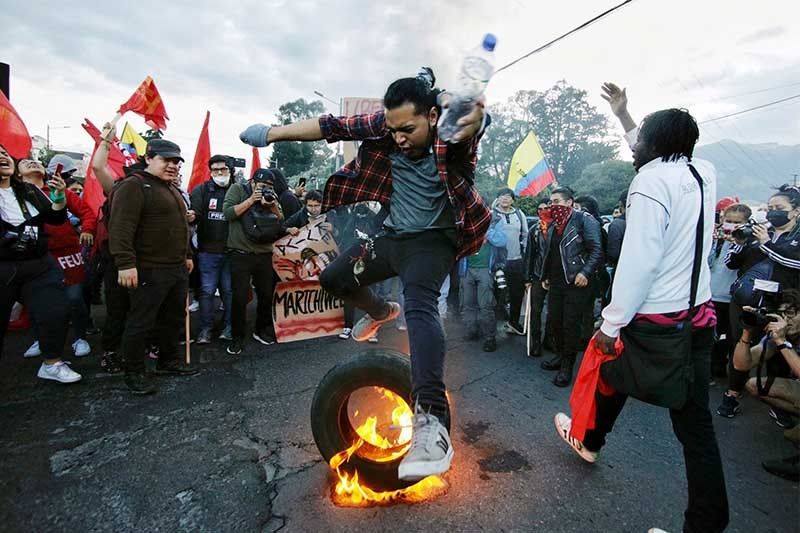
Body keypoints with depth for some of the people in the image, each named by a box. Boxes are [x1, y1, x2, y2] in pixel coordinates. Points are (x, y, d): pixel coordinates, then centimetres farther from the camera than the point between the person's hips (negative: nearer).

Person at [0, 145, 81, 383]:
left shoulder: (29, 191, 9)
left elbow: (56, 218, 7)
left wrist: (59, 195, -9)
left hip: (39, 265, 4)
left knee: (56, 312, 0)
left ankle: (51, 363, 16)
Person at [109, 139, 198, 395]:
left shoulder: (173, 189, 19)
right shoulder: (134, 186, -10)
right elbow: (121, 227, -20)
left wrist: (187, 255, 25)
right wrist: (125, 263, -25)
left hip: (178, 268, 9)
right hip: (149, 271, -9)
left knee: (174, 318, 17)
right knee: (141, 323, 2)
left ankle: (169, 361, 32)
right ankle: (134, 373, 16)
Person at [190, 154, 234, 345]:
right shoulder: (202, 190, 4)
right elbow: (195, 213, -8)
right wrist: (192, 215, -29)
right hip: (208, 250, 0)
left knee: (229, 290, 10)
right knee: (207, 290, 5)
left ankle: (229, 326, 22)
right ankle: (205, 328, 18)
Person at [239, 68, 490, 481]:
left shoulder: (451, 135, -20)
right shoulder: (387, 125, -8)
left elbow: (471, 125, -42)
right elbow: (335, 127, -5)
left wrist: (475, 117, -66)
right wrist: (274, 133, -3)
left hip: (432, 240, -6)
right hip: (393, 235, 6)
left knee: (420, 304, -34)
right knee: (334, 279, 17)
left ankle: (432, 421, -40)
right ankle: (380, 313, 43)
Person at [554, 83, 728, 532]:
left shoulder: (651, 180, -15)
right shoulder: (705, 172, 6)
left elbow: (638, 261, -22)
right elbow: (654, 149, 27)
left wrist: (611, 324, -17)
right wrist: (622, 113, 34)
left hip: (654, 320, -6)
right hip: (699, 315, 6)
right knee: (696, 424, 10)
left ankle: (589, 440, 47)